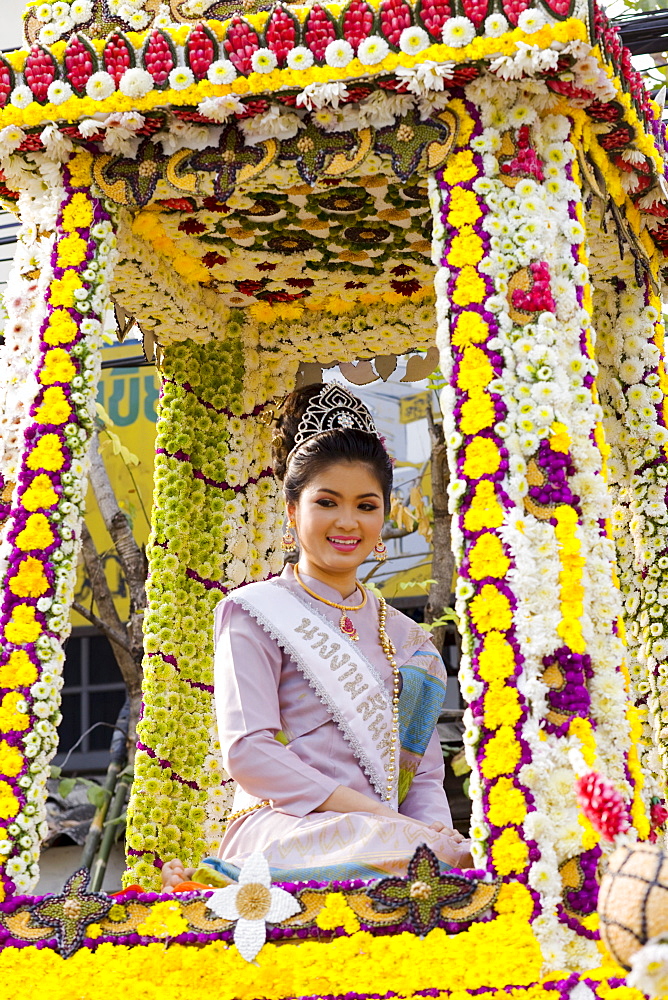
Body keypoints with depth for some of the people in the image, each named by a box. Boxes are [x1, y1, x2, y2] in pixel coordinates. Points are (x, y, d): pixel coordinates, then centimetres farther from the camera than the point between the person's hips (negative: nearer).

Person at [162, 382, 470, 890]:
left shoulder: (407, 639, 21)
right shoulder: (255, 612, 5)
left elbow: (425, 776, 16)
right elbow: (247, 751, -6)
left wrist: (438, 830, -8)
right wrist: (373, 813, -14)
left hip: (389, 830, 5)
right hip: (281, 829, -5)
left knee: (449, 854, -30)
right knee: (395, 851, -35)